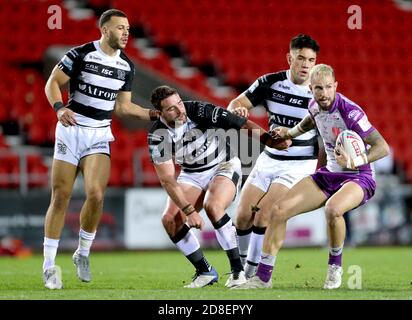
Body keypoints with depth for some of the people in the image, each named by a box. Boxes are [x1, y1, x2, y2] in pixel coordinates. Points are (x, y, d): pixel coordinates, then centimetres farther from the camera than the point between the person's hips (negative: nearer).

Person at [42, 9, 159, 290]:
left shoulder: (126, 66, 8)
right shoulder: (81, 54, -7)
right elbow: (53, 83, -3)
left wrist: (153, 114, 3)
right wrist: (59, 108, -20)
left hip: (100, 137, 3)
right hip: (71, 131, -3)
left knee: (96, 194, -16)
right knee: (60, 197, -5)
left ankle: (83, 253, 7)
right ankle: (49, 264, 5)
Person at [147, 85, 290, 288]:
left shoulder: (200, 111, -26)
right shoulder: (157, 136, -18)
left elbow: (242, 125, -24)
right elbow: (167, 179, -19)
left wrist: (270, 140, -38)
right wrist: (189, 211, -28)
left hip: (224, 166, -4)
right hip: (192, 175, 4)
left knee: (212, 206, -31)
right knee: (170, 220, -14)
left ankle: (237, 269, -20)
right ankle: (205, 272, 2)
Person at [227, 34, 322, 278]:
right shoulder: (270, 82, -3)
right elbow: (236, 104, -3)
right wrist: (238, 109, -27)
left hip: (299, 166, -4)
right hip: (269, 160, 4)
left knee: (264, 214, -18)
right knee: (243, 217, 1)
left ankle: (252, 274, -6)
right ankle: (242, 265, 24)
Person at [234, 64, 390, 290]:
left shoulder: (350, 111, -23)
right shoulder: (314, 105, -1)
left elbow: (383, 147, -25)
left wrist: (355, 162, -38)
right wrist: (289, 133, 10)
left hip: (358, 178, -7)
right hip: (329, 175, 7)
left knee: (332, 209, -39)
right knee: (279, 210, -7)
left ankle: (335, 266, -12)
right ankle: (263, 277, 4)